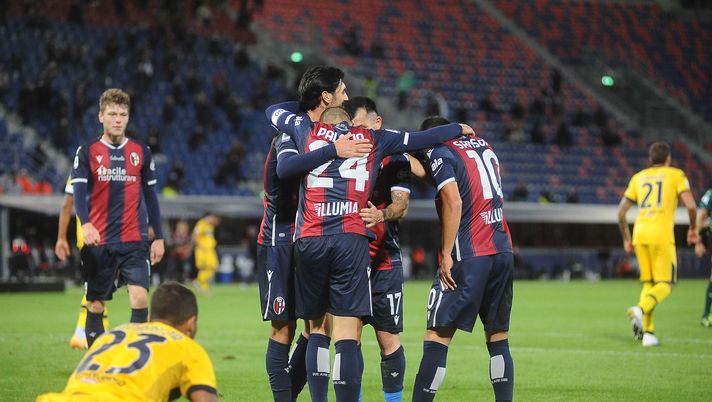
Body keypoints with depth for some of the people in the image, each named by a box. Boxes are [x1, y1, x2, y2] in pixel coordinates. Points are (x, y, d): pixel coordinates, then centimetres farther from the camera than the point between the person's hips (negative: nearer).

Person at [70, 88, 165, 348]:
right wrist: (86, 224, -28)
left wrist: (158, 237, 10)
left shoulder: (141, 152, 8)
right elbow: (79, 193, -9)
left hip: (134, 241, 0)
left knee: (140, 298, -16)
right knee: (95, 306, 5)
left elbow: (151, 197, 13)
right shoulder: (87, 152, 2)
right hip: (98, 243, 0)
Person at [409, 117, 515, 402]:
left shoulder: (439, 153, -3)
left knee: (437, 338, -5)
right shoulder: (483, 146, 19)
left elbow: (453, 201, -14)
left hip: (468, 256, -7)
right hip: (503, 251, 7)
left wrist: (446, 255, -12)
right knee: (498, 338, 11)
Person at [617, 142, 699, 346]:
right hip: (662, 235, -4)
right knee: (665, 284, 0)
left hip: (640, 234, 4)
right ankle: (640, 309, -27)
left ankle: (648, 332, 5)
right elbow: (690, 205, -5)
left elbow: (621, 212, 15)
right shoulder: (676, 174, 7)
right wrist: (693, 228, 10)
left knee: (648, 283, 14)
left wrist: (626, 239, 24)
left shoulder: (638, 177, 18)